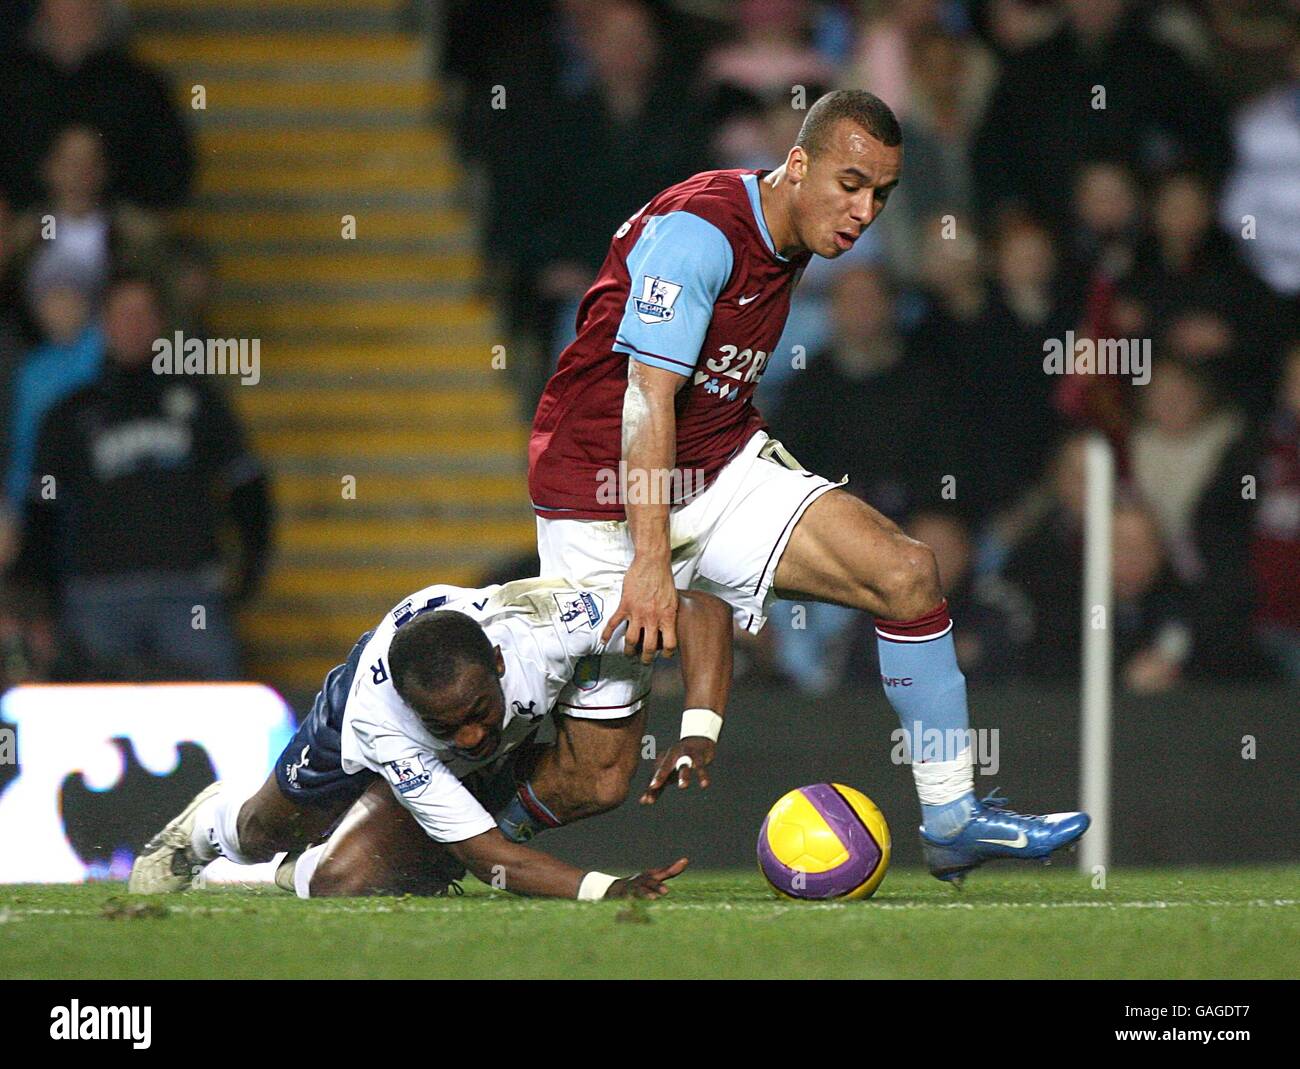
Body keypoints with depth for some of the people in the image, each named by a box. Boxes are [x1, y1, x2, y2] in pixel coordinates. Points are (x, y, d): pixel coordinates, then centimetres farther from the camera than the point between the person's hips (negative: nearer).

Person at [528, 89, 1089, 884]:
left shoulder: (788, 247, 7)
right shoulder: (700, 230, -21)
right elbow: (647, 396, -26)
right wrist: (649, 562, -31)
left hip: (724, 467, 8)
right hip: (605, 500, -8)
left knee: (907, 573, -13)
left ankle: (953, 818, -7)